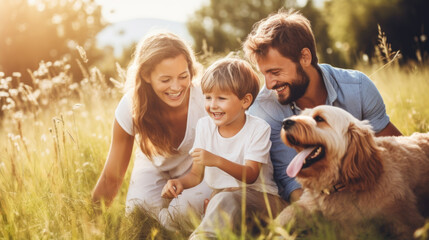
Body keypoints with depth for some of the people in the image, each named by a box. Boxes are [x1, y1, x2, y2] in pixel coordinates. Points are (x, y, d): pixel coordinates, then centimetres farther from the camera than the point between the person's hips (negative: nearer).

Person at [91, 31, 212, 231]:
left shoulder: (203, 102, -33)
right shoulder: (130, 108, -27)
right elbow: (112, 177, -15)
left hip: (197, 169, -1)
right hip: (154, 168, 1)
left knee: (181, 215, -27)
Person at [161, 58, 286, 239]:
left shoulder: (258, 129, -8)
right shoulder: (204, 125, 7)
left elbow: (251, 175, -17)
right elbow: (197, 174, 8)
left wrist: (217, 161, -31)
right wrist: (180, 182, -15)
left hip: (257, 196, -5)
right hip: (217, 195, 5)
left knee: (227, 200, -38)